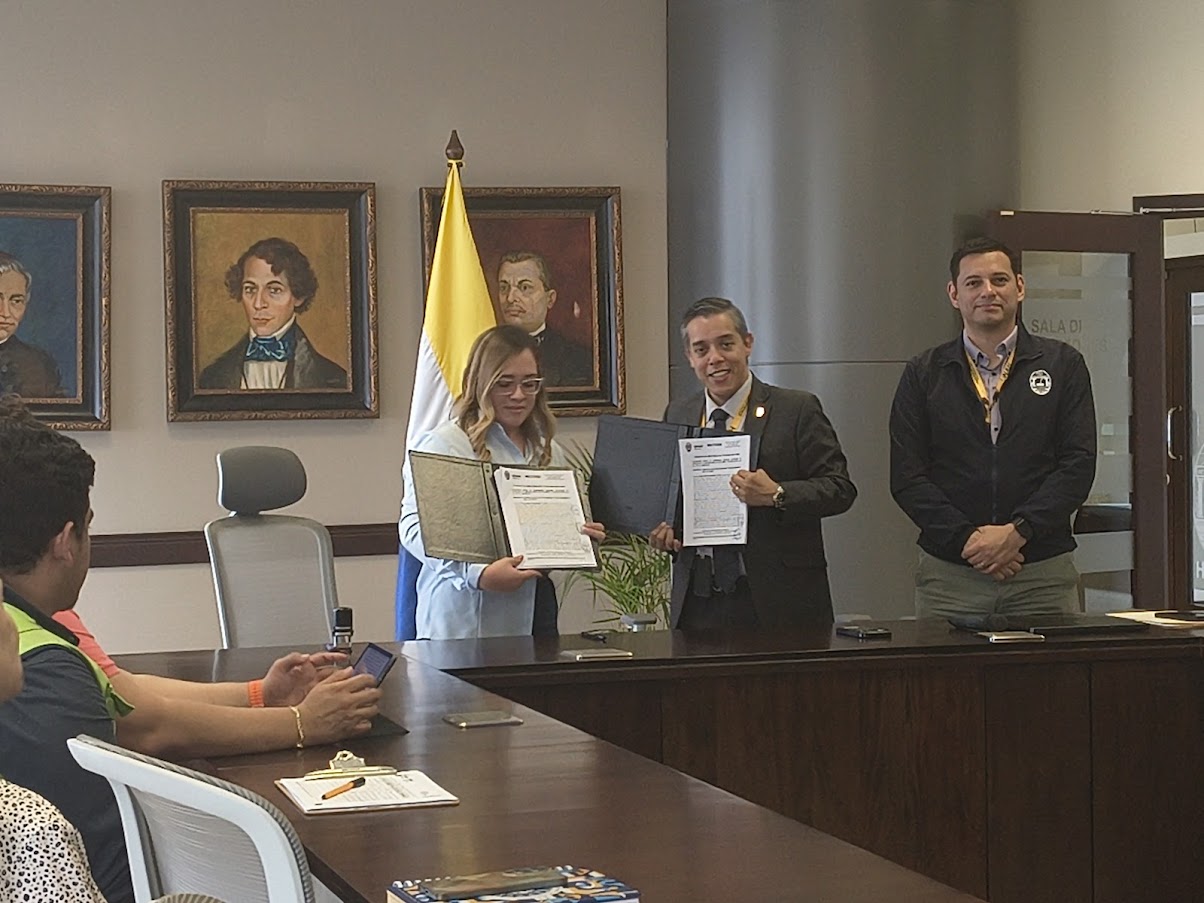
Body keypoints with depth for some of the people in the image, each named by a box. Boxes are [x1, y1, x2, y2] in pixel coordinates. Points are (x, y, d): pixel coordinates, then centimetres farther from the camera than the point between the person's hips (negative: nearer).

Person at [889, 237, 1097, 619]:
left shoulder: (1063, 365, 8)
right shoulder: (923, 374, 9)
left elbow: (1078, 464, 0)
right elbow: (906, 477, 2)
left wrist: (1018, 531, -11)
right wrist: (966, 539, -10)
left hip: (1044, 576, 0)